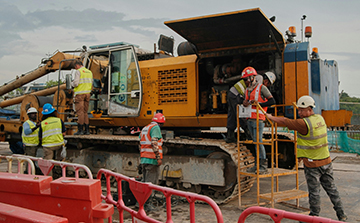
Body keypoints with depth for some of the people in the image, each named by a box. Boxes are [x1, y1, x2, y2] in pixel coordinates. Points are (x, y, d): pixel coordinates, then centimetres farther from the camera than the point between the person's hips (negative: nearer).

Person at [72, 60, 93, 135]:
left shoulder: (78, 71, -7)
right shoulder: (89, 72, 14)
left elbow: (75, 83, -14)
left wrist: (71, 83, 6)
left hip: (80, 94, -7)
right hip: (87, 93, 7)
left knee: (80, 112, -4)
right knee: (85, 112, 12)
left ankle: (80, 130, -4)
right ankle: (87, 130, 11)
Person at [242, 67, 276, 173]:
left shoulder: (261, 88, -4)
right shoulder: (247, 90, 18)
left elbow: (272, 101, -7)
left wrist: (259, 104, -16)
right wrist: (246, 103, 4)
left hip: (258, 119, -7)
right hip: (249, 120, 7)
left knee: (258, 141, -9)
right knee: (255, 142, 10)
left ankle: (263, 165, -2)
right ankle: (258, 164, 16)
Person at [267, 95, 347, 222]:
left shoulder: (304, 123, -21)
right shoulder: (320, 118, 6)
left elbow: (285, 122, -14)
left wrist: (271, 117, 2)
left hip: (312, 164, -7)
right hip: (326, 161, 7)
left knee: (314, 191, 5)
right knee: (331, 189, 15)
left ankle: (314, 217, 16)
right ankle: (341, 215, 23)